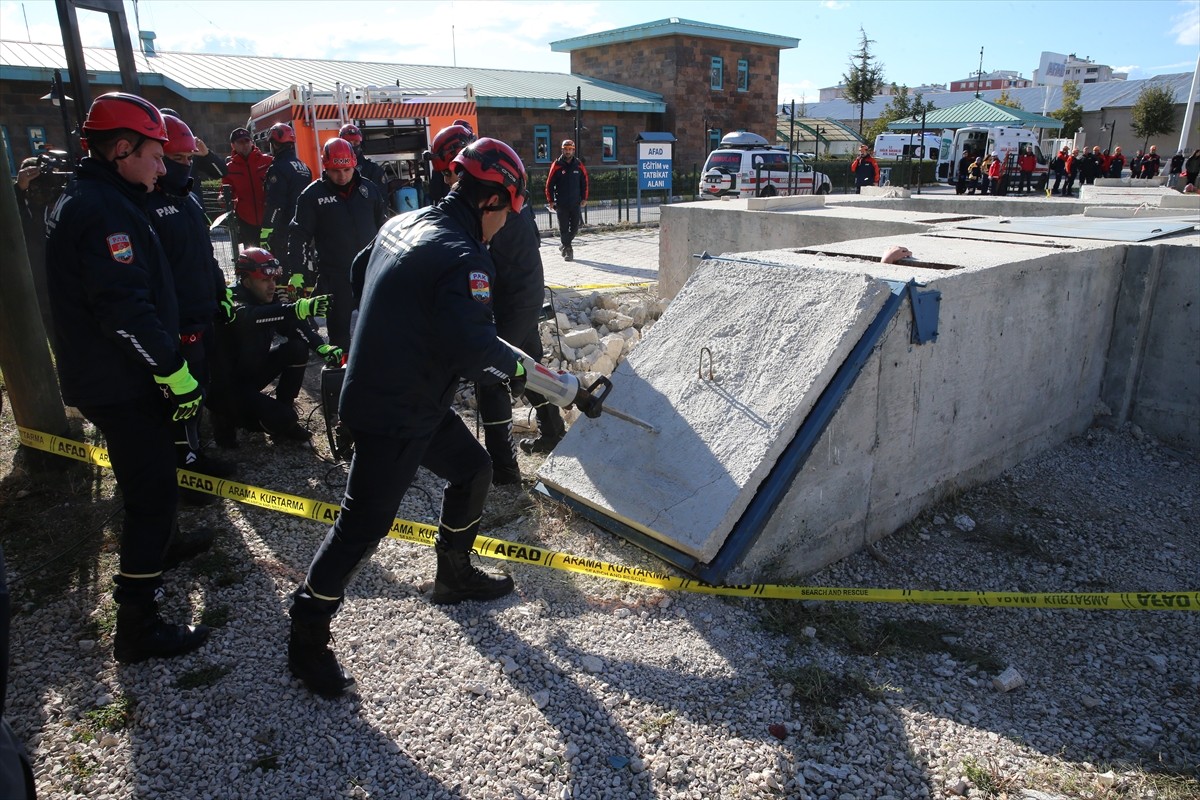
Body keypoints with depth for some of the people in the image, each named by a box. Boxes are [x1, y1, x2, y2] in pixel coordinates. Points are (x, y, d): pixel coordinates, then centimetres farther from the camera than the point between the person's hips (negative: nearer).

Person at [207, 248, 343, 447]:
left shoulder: (268, 301, 0)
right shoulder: (233, 306, -24)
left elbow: (296, 327, -7)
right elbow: (253, 318, -46)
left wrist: (324, 347, -28)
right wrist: (299, 308, -62)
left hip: (252, 372, 8)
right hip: (226, 387, -8)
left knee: (297, 349, -11)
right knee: (284, 418, -24)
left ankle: (284, 421, 2)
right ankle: (228, 417, 6)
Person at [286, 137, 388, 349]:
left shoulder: (369, 189, 4)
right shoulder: (312, 195, -4)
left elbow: (383, 226, 13)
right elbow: (298, 235, -3)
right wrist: (295, 272, -8)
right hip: (335, 278, -2)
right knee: (339, 327, 6)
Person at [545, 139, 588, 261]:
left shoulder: (579, 165, 5)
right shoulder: (557, 165, -2)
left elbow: (584, 182, 12)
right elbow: (549, 184, -1)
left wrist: (584, 198, 6)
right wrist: (550, 201, -4)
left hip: (576, 203, 3)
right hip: (561, 204, -2)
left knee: (575, 227, 5)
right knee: (564, 227, -2)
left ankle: (564, 244, 27)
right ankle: (568, 250, 6)